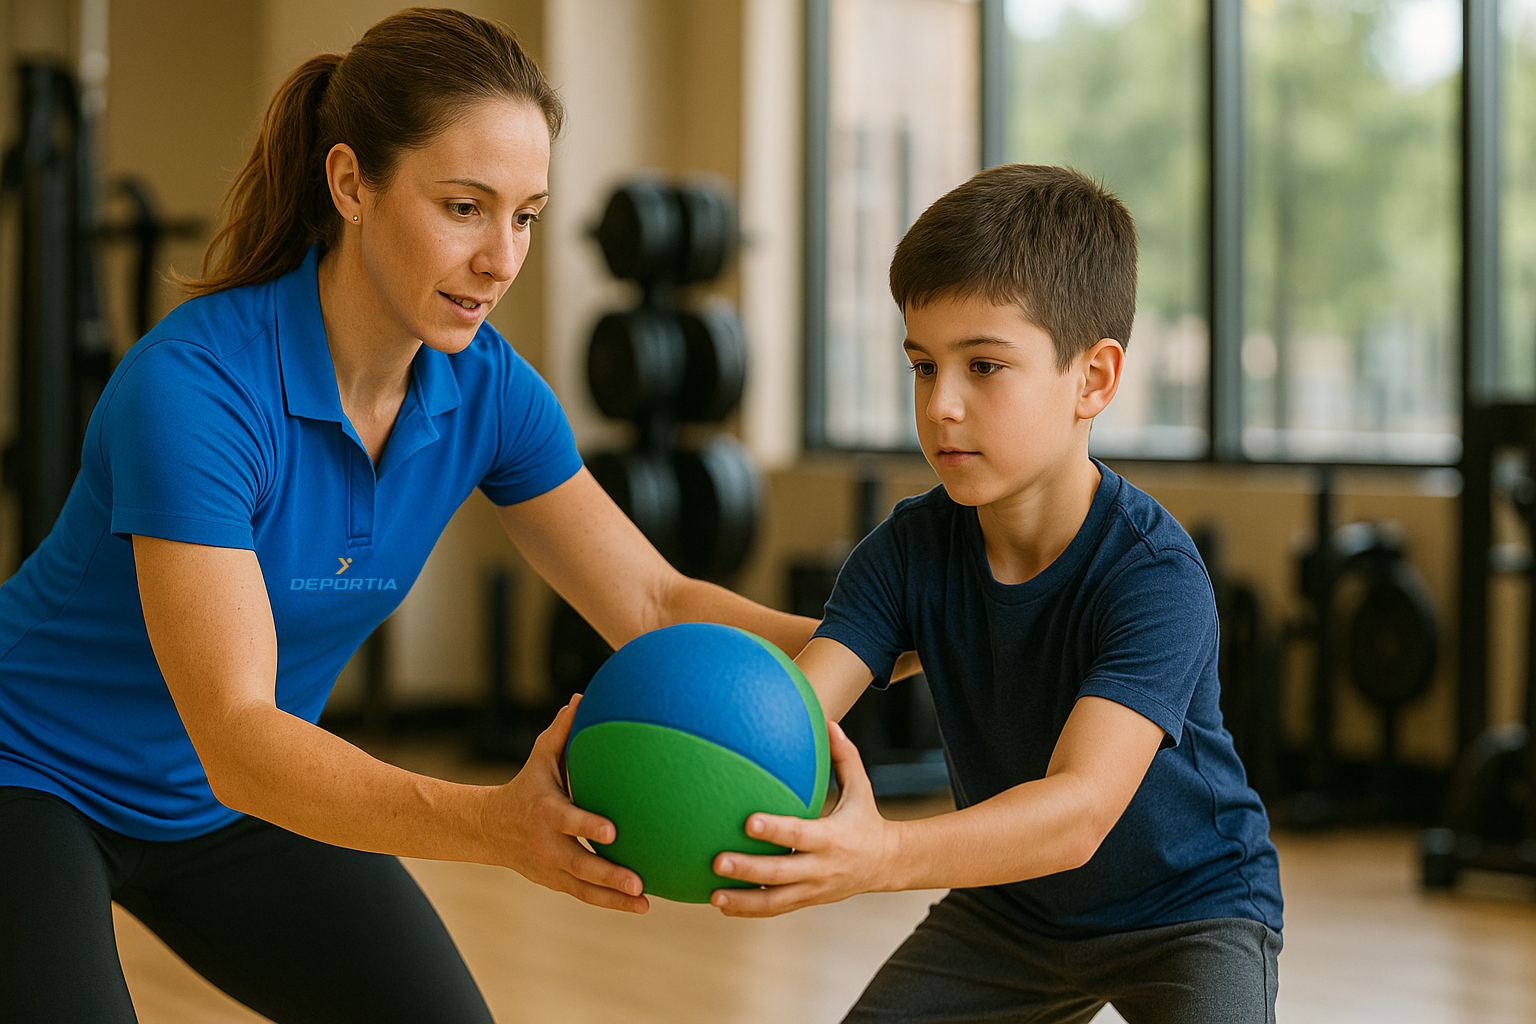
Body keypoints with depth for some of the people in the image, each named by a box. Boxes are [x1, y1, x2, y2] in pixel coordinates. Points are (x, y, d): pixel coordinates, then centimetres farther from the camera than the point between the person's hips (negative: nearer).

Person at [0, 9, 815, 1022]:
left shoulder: (485, 389, -13)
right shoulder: (193, 386, -33)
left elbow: (654, 606, -7)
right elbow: (235, 736, -38)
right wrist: (489, 823, -53)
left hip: (234, 808, 6)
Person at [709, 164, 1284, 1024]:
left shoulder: (1155, 574, -31)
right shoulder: (911, 549, -14)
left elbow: (1080, 810, -43)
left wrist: (883, 856, -60)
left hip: (1191, 906, -5)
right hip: (1012, 908, 5)